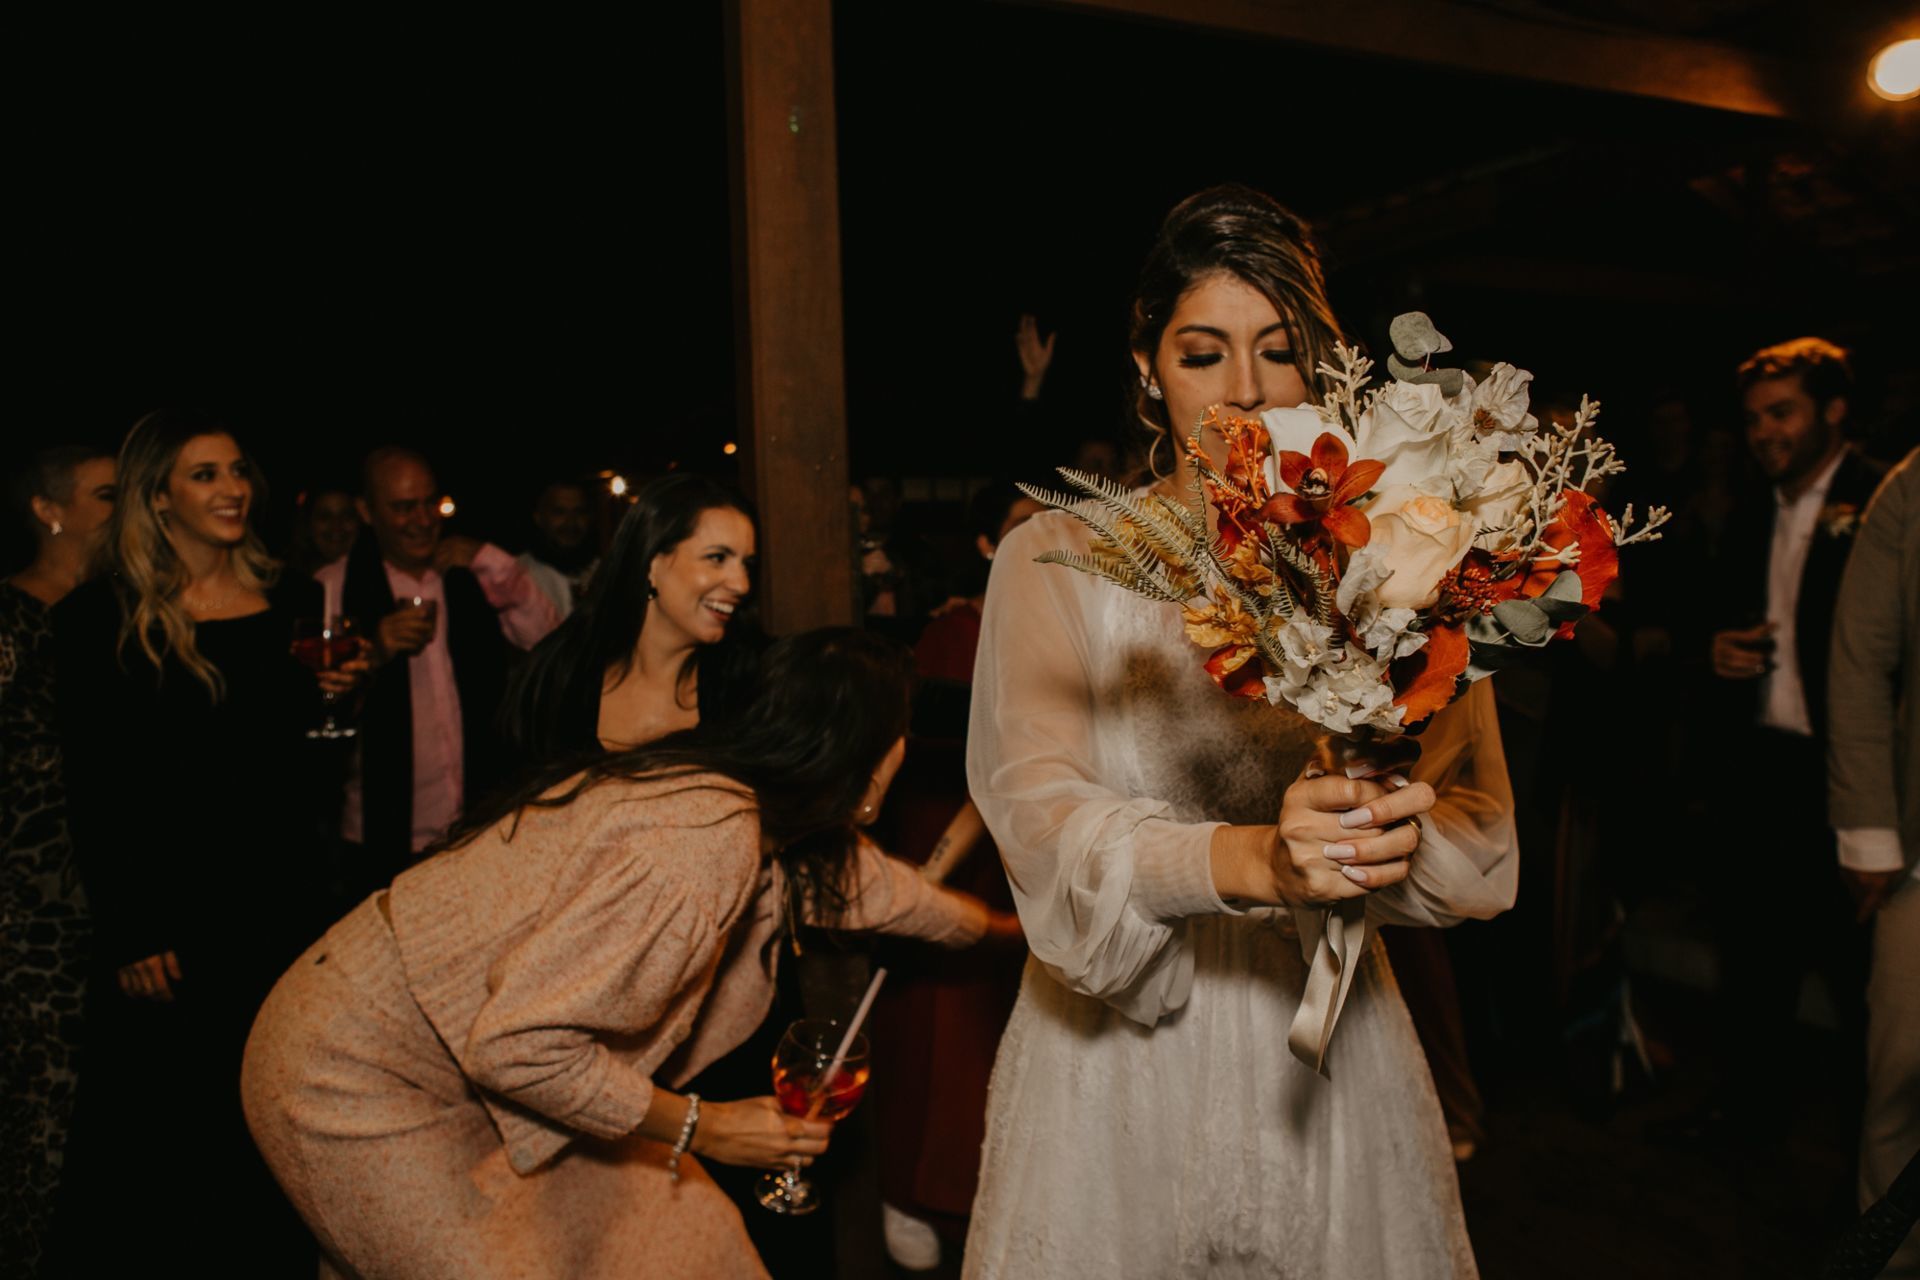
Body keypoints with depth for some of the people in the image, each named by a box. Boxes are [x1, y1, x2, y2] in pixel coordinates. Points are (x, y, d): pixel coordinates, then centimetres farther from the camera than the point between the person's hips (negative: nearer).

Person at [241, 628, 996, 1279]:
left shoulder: (748, 801, -4)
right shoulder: (706, 844, -31)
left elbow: (859, 880, 16)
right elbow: (516, 1043, -30)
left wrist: (1002, 926, 32)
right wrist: (701, 1128, -19)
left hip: (476, 1058, 8)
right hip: (359, 1075, -8)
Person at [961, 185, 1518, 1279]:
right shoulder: (1059, 559, -4)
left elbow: (1481, 825, -5)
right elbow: (1040, 811, -17)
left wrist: (1398, 836, -28)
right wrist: (1249, 859, -33)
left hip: (1324, 1048, 2)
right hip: (1120, 1065, -1)